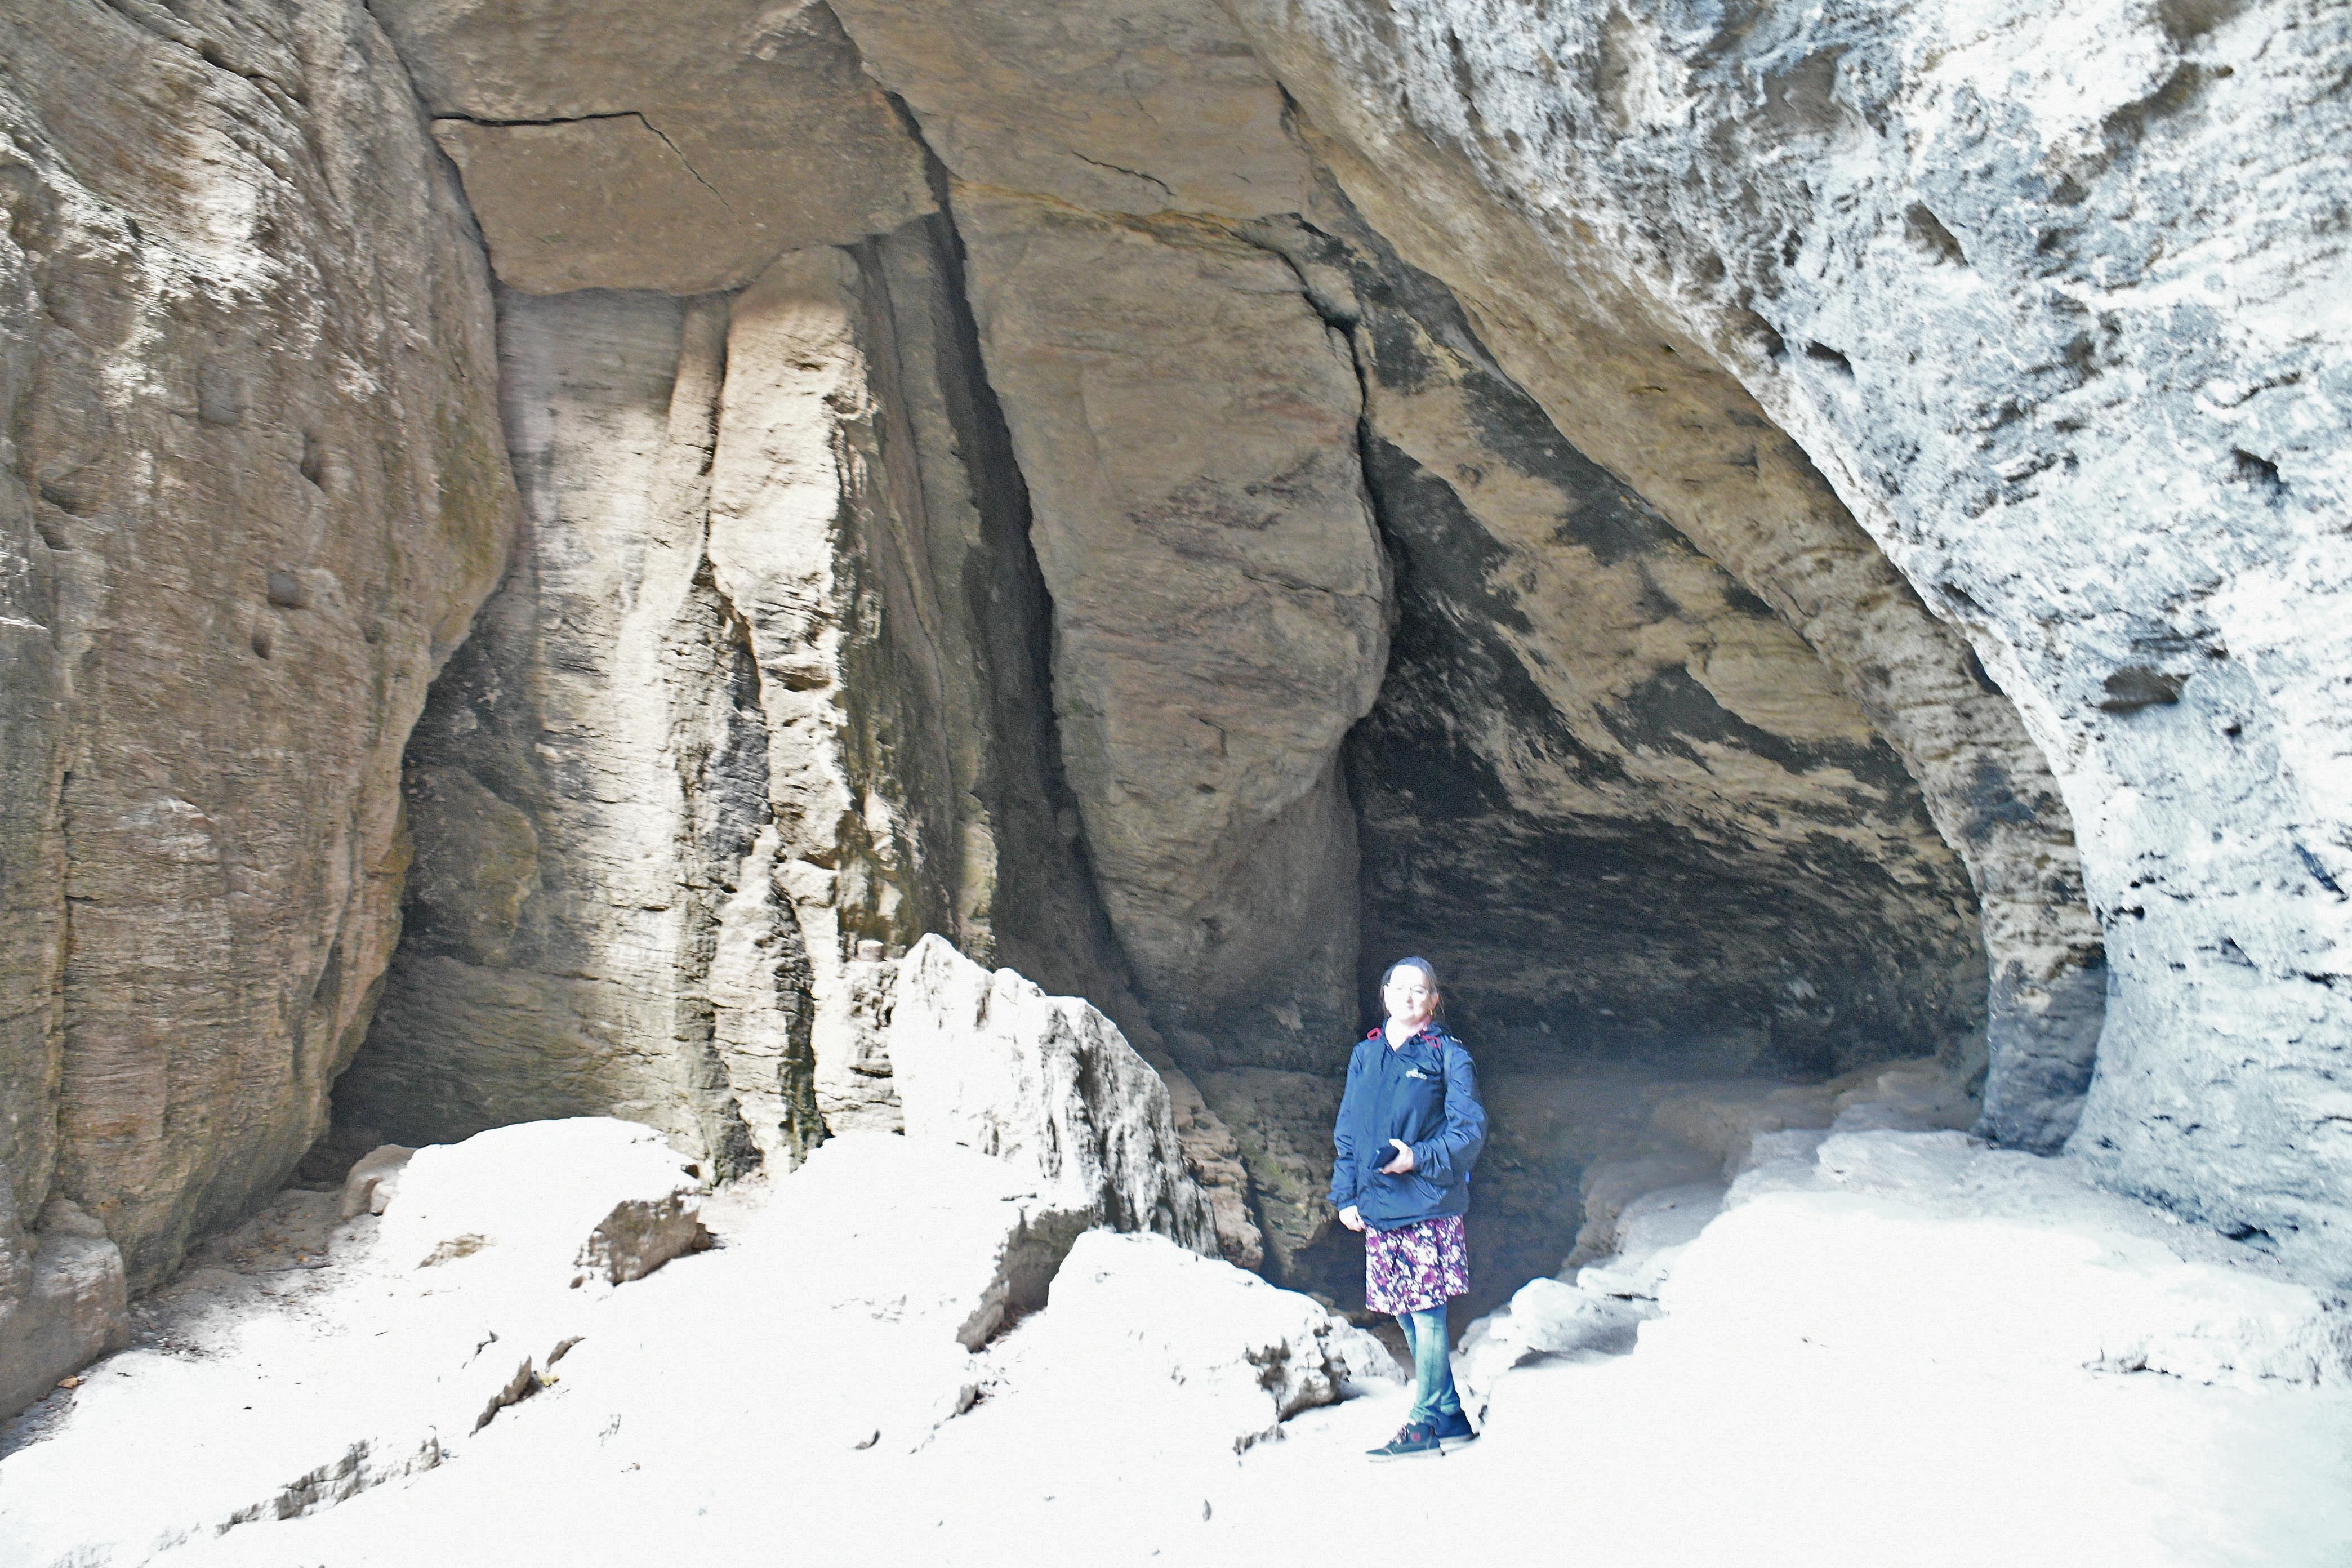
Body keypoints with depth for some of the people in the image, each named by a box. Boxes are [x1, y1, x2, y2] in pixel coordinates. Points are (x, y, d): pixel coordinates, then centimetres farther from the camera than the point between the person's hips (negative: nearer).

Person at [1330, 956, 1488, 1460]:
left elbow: (1469, 1129, -5)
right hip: (1378, 1208, 5)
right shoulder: (1365, 1056, 14)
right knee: (1407, 1315, 9)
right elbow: (1347, 1132, 17)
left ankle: (1425, 1422, 5)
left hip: (1428, 1203, -5)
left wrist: (1418, 1158, -16)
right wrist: (1345, 1194, 10)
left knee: (1426, 1311, -5)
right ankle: (1450, 1418, 20)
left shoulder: (1447, 1055, 0)